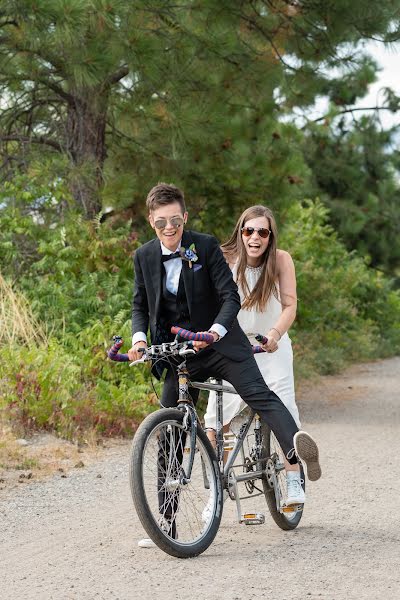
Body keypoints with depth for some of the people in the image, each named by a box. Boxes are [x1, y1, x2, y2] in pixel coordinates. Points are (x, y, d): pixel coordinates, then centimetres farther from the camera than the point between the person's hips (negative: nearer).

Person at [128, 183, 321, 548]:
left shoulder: (206, 247, -8)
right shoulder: (144, 257, 2)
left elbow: (231, 296, -12)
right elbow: (140, 305, 10)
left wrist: (215, 331, -30)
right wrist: (139, 336, -11)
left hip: (219, 344, -3)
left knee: (259, 394, -29)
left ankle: (296, 443, -54)